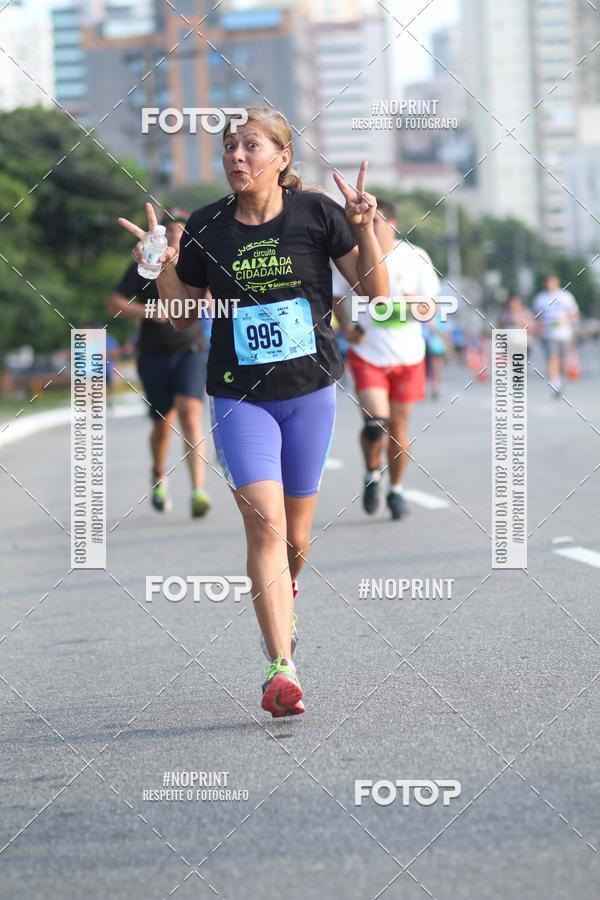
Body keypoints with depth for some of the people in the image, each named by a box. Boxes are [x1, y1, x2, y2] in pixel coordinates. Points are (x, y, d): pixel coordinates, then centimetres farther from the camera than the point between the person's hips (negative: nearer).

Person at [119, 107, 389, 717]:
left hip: (310, 391, 1)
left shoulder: (315, 213, -3)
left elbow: (375, 292, -1)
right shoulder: (206, 227, 0)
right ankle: (281, 668, -21)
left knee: (296, 536, 9)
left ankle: (281, 600, 44)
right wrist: (163, 268, -7)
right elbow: (182, 317, 10)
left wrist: (364, 229, -15)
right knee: (264, 521, -17)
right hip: (239, 396, -1)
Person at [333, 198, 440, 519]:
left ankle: (396, 489, 26)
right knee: (375, 423, -17)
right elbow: (334, 296, 10)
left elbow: (431, 303, -1)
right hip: (366, 354, -1)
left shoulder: (415, 258, -4)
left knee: (398, 426, 8)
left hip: (407, 356, 1)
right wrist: (346, 326, -6)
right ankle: (372, 472, 12)